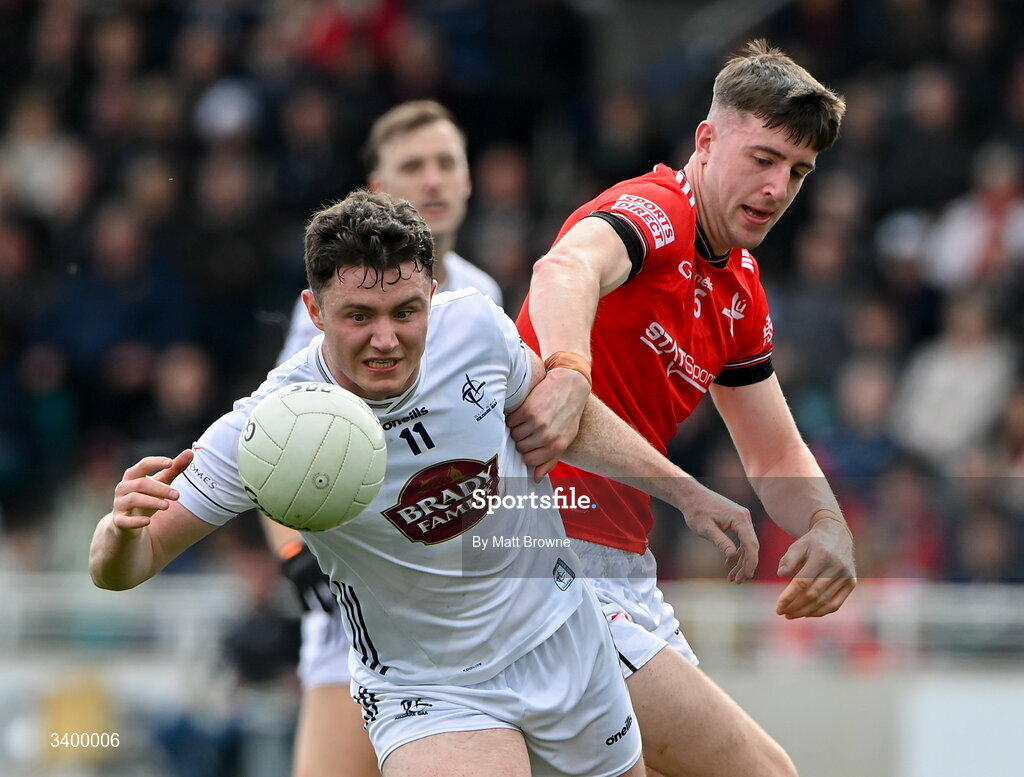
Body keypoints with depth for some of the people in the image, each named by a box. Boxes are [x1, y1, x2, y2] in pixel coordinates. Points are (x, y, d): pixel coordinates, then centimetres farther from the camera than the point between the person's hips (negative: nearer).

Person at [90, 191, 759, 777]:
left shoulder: (474, 328, -16)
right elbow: (121, 571, -22)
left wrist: (684, 490, 8)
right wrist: (123, 528, -44)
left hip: (566, 641, 5)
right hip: (428, 689, -5)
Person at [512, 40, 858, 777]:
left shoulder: (740, 290, 16)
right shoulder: (655, 211, -12)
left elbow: (775, 454, 22)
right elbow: (566, 268, -37)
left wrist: (826, 525, -1)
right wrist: (566, 376, -58)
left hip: (625, 572, 10)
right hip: (553, 558, -10)